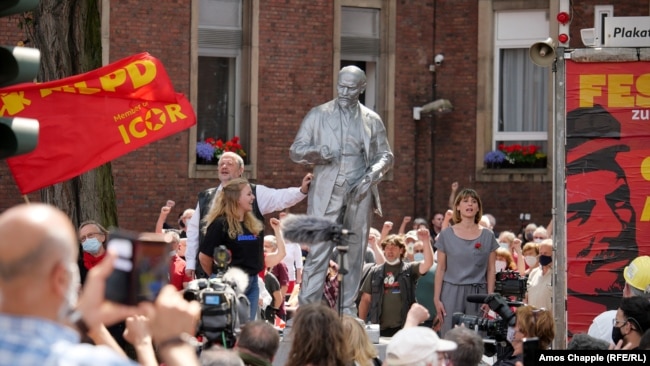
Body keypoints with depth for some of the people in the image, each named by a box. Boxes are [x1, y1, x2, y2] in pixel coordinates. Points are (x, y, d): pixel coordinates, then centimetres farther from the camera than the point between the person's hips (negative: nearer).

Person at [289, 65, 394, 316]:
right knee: (318, 252, -10)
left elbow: (385, 155, 16)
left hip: (360, 194, 2)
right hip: (326, 193, -2)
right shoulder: (318, 115, 8)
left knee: (354, 254, 4)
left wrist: (373, 173, -5)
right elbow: (295, 150, 6)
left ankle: (348, 311, 9)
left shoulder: (372, 121, 13)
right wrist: (317, 153, -15)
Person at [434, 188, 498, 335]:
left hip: (477, 294, 1)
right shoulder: (446, 235, 5)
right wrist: (437, 298, -1)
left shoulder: (487, 236, 7)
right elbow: (440, 269, 5)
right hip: (452, 292, -1)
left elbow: (491, 270, 7)